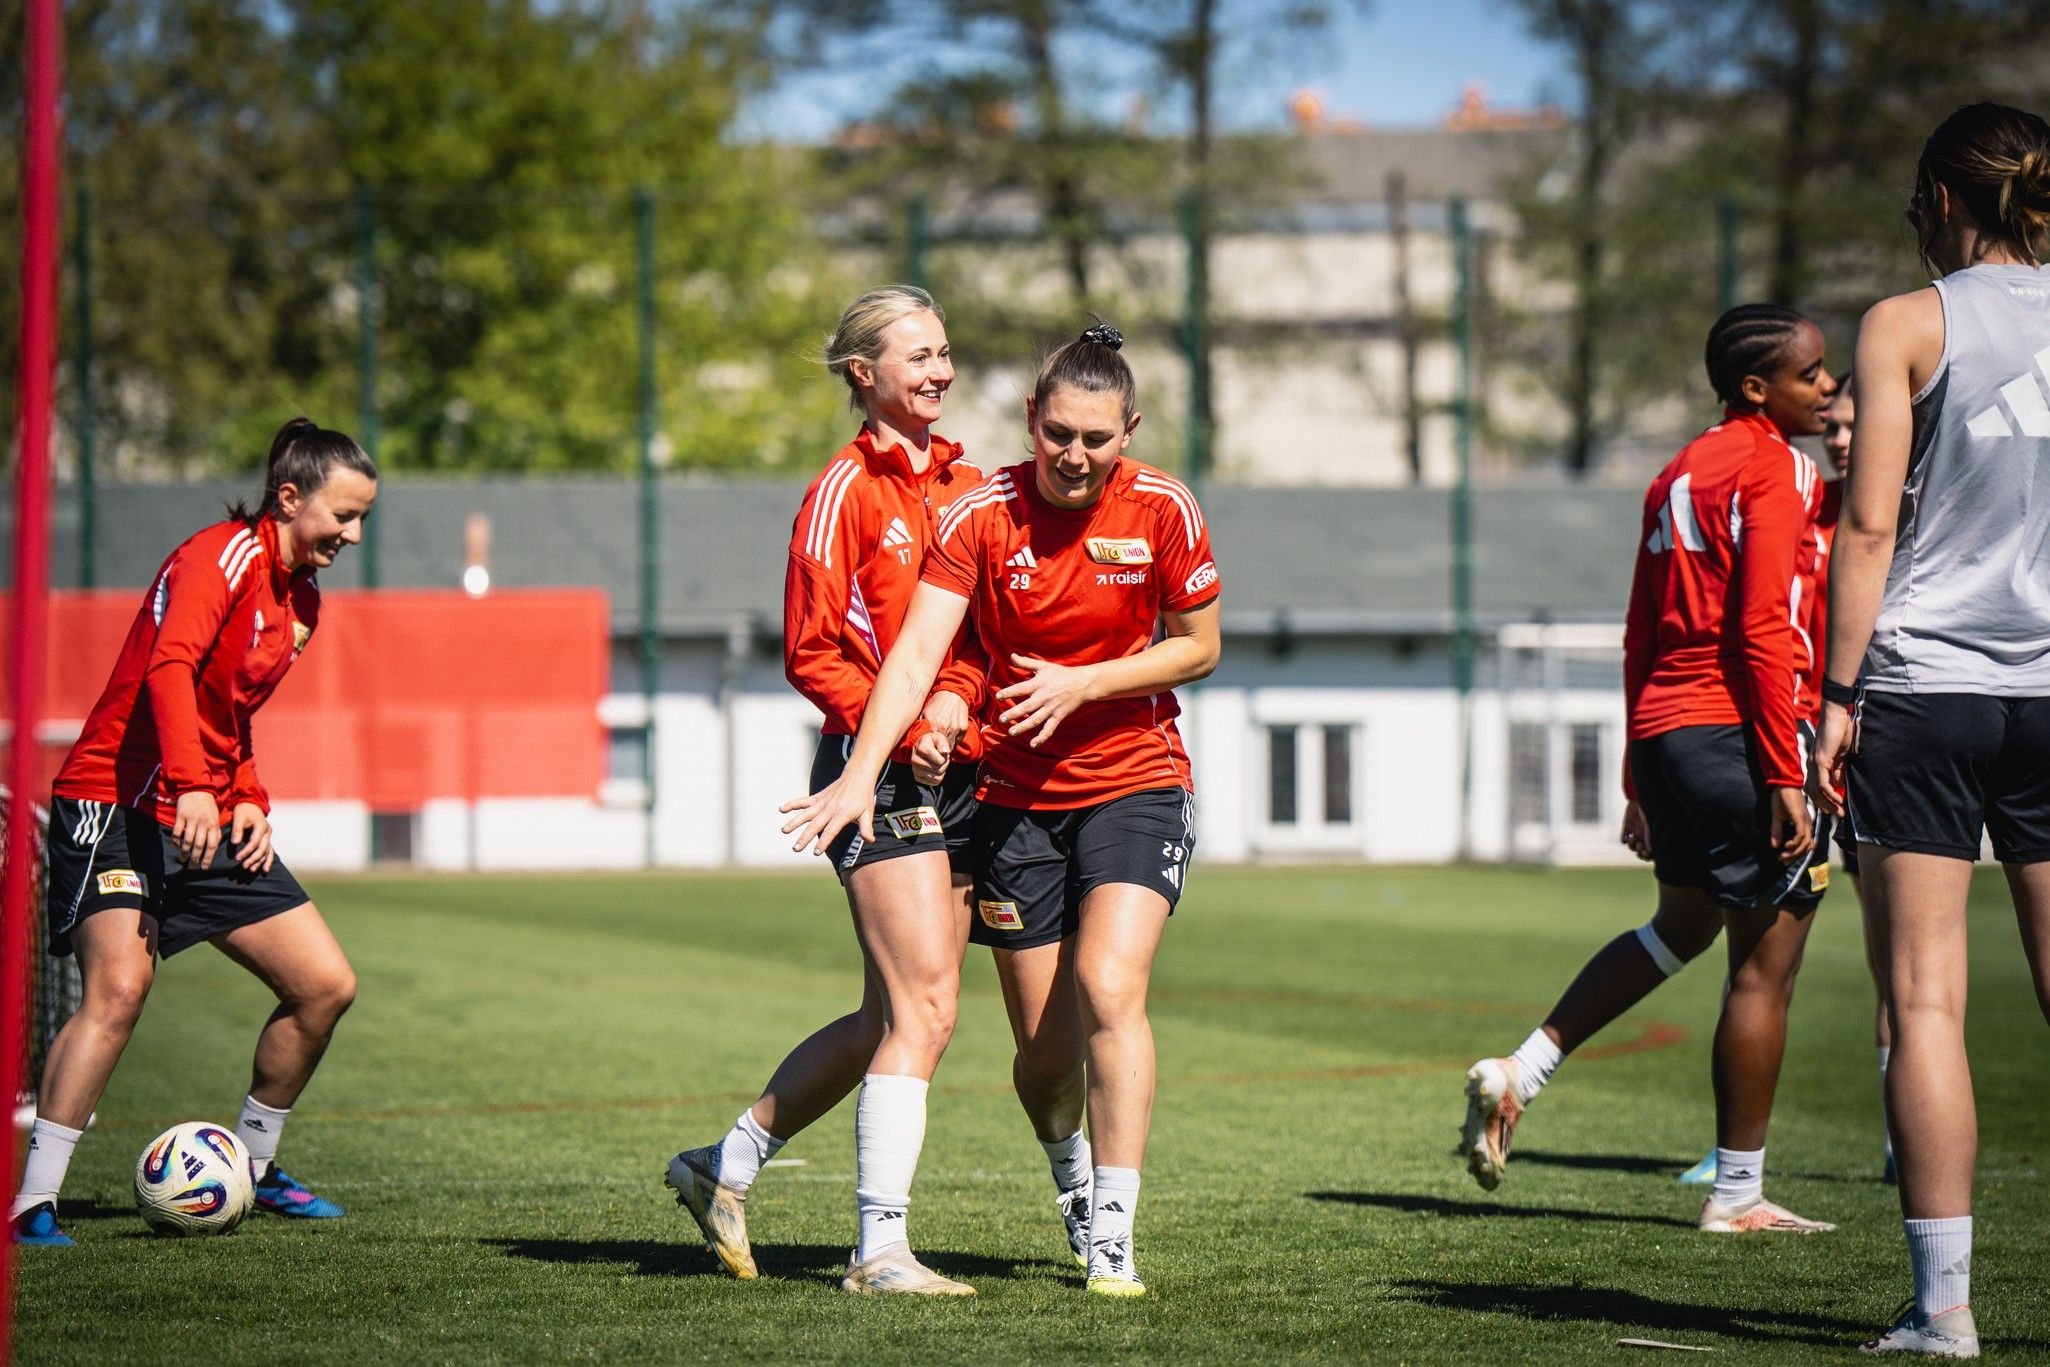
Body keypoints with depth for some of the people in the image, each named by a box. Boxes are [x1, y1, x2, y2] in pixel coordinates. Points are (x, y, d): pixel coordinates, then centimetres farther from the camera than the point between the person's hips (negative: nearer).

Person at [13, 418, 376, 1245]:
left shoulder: (302, 600, 14)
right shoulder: (223, 556, -13)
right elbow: (170, 666, -29)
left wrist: (248, 801, 8)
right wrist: (192, 785, -42)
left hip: (213, 821, 9)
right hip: (119, 803, -9)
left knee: (326, 985, 3)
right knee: (119, 985, -27)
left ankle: (250, 1167, 22)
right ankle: (33, 1201, -23)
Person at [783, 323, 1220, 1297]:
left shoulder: (1162, 511, -9)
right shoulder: (983, 514, -11)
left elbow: (1197, 646, 2)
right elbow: (917, 649, -20)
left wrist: (1080, 685, -14)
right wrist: (863, 772, -33)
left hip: (1135, 784, -1)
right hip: (1015, 795, 1)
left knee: (1109, 990, -21)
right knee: (1044, 1039, 2)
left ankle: (1113, 1237, -18)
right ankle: (1077, 1197, 28)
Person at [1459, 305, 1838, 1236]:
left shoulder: (1678, 476, 17)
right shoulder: (1775, 470, -9)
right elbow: (1764, 629, -18)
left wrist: (1639, 783, 23)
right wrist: (1785, 775, -19)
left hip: (1663, 730, 9)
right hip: (1737, 734, -9)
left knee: (1681, 926, 28)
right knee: (1766, 959, 0)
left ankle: (1520, 1074, 20)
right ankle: (1737, 1195, 4)